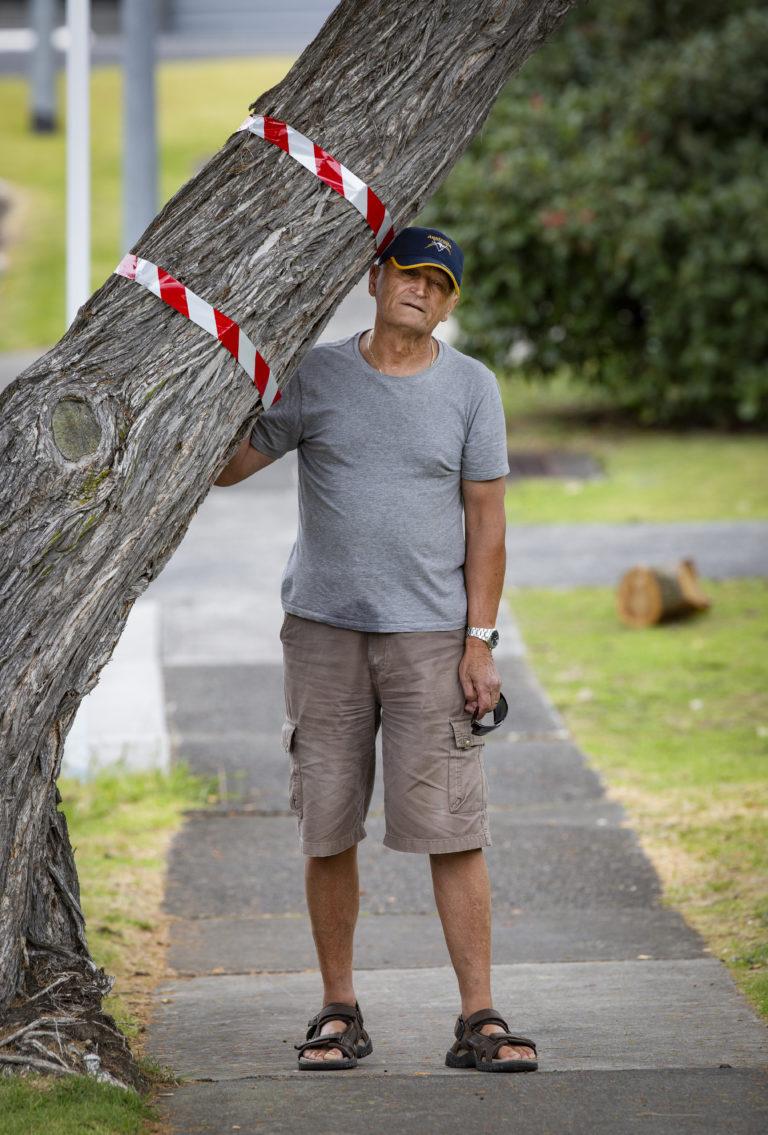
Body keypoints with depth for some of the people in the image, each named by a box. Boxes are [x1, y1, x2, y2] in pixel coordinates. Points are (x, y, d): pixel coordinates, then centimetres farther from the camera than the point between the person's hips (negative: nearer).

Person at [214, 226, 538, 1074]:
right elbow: (225, 466, 7)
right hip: (323, 628, 1)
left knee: (453, 829, -7)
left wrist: (479, 643, -2)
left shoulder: (470, 386, 5)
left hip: (430, 635, -1)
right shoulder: (315, 376, 4)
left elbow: (485, 520, 4)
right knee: (326, 832, 3)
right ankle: (338, 1012, 14)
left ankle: (478, 1019, -3)